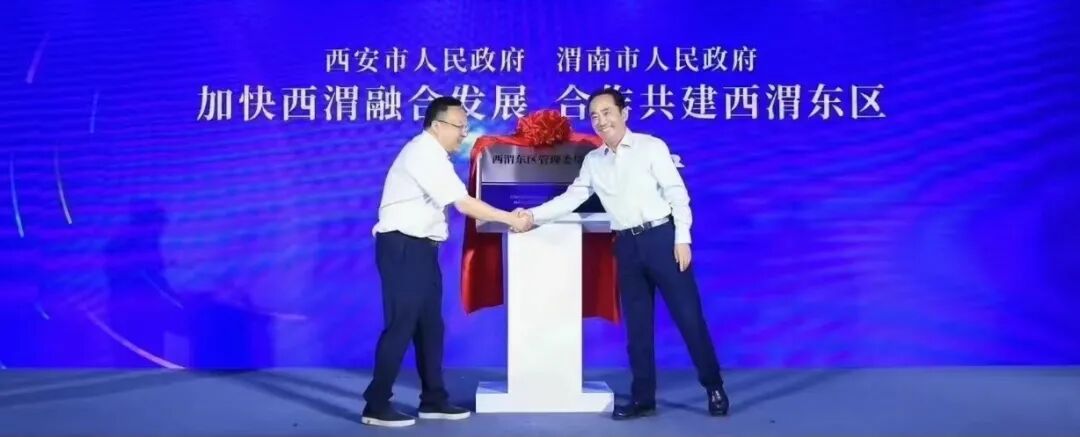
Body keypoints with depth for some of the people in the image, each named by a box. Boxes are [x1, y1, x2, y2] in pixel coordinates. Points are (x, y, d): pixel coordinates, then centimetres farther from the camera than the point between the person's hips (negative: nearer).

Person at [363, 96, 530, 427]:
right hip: (403, 248, -10)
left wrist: (506, 218, 5)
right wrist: (511, 219, -15)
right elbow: (464, 204, -21)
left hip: (420, 248, 10)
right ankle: (376, 407, 2)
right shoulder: (425, 154, -17)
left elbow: (460, 204, 13)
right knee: (401, 325, -6)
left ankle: (433, 400, 21)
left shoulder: (432, 154, 15)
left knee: (429, 325, 12)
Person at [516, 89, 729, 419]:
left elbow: (677, 193, -5)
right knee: (637, 324, 8)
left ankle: (714, 388, 14)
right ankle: (643, 397, 17)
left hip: (661, 237, -4)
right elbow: (571, 198, 10)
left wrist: (682, 238, -11)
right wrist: (532, 215, -3)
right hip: (627, 245, 4)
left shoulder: (651, 147, -2)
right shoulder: (593, 161, 12)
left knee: (688, 315, -1)